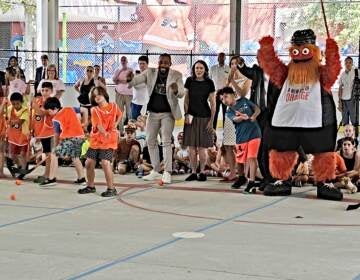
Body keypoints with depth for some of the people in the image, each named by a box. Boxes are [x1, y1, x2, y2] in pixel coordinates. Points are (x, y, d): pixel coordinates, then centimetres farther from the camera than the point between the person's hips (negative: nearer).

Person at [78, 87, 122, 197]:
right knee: (89, 163, 4)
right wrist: (105, 133, -38)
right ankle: (91, 186, 26)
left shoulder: (113, 106, 0)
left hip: (109, 141, -2)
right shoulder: (95, 110, -4)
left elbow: (119, 115, 24)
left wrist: (116, 124, 5)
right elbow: (98, 125, -18)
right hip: (95, 140, 2)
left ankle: (111, 189, -6)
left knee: (105, 163, -18)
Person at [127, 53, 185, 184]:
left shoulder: (176, 75, -6)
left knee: (166, 141, -10)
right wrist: (130, 79, -33)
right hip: (153, 112, 4)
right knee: (150, 141, 10)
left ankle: (167, 172, -8)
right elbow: (137, 79, -9)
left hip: (168, 113, -4)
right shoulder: (150, 73, 0)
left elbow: (181, 94, -14)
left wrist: (176, 90, -38)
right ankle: (155, 170, 22)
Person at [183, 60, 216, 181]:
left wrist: (211, 120, -6)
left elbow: (213, 103, 0)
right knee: (191, 147, 2)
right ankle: (193, 172, 9)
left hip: (204, 117, -2)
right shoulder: (189, 81, 4)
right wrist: (186, 114, -3)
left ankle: (202, 172, 8)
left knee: (202, 147, -2)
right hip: (191, 116, 2)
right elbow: (186, 99, 8)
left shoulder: (209, 83, -2)